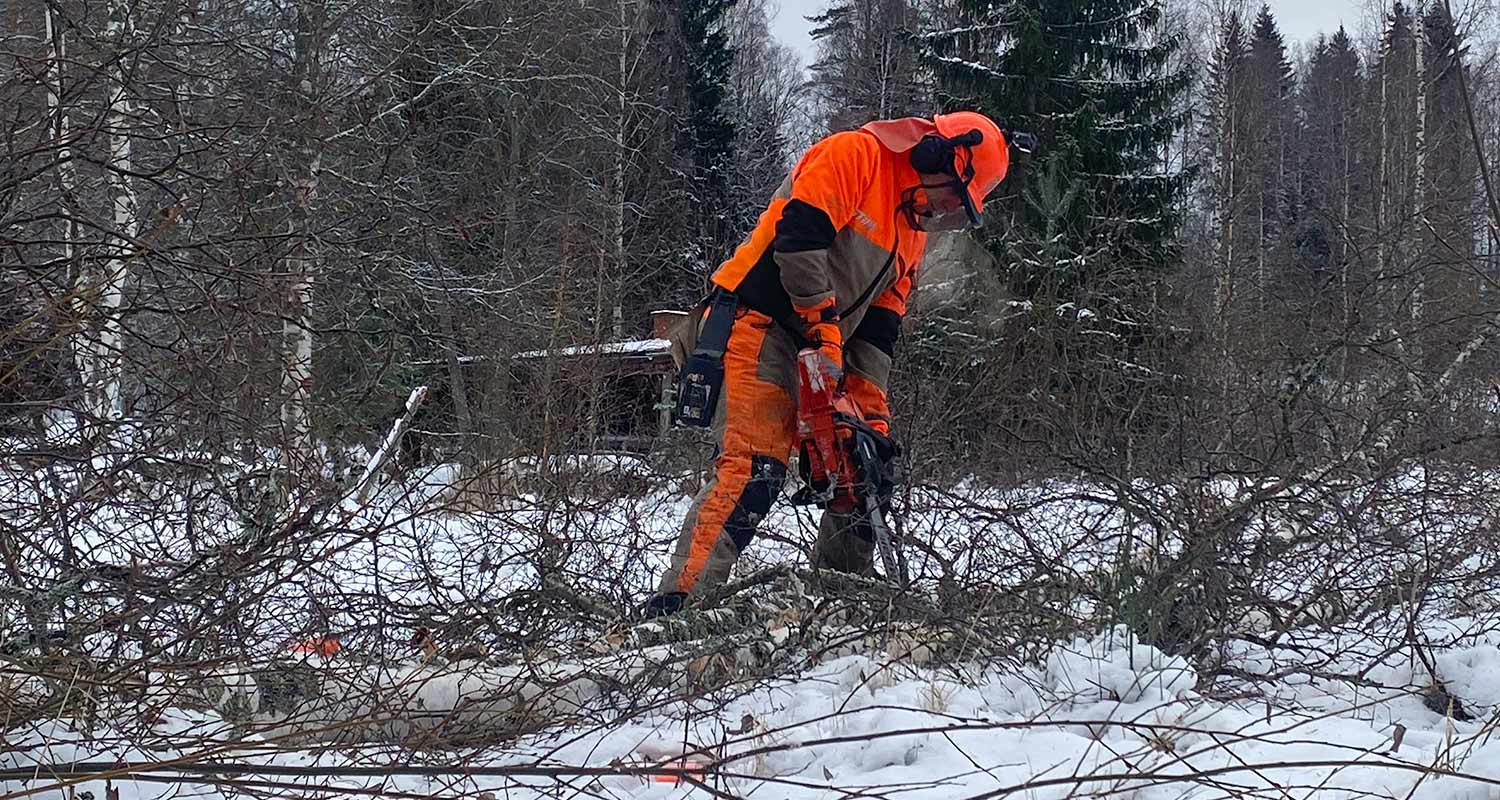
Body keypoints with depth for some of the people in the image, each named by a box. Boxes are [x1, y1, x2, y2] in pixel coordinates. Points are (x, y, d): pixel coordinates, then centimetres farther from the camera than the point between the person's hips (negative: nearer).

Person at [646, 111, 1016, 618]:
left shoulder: (913, 233, 20)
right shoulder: (856, 154, -7)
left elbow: (878, 329, 15)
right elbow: (798, 236, -20)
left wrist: (872, 414, 5)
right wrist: (824, 328, -19)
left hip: (818, 353, 10)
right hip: (756, 326, -10)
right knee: (753, 471, -22)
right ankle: (673, 607, -26)